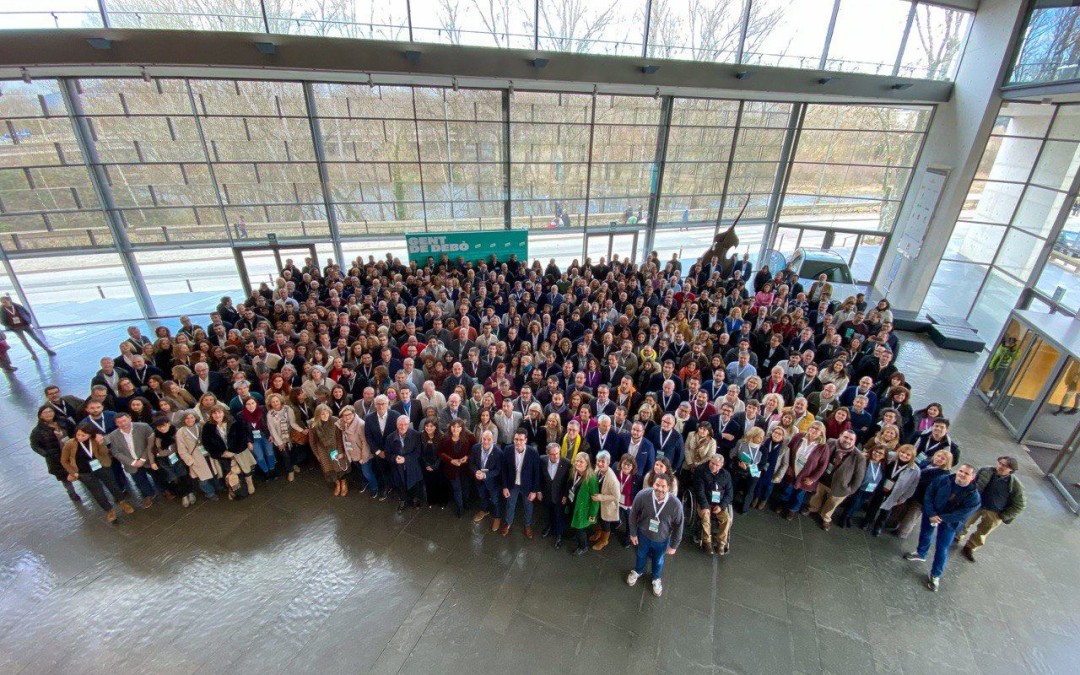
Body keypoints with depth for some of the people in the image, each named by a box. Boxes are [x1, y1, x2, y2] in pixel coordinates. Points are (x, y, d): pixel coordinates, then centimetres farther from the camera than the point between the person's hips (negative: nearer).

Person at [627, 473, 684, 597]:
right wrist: (633, 533, -4)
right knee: (641, 556, 29)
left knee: (658, 561, 28)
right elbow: (633, 514, -13)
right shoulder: (642, 495, -31)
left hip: (662, 540, 0)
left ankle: (656, 579, 60)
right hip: (643, 534, 0)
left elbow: (678, 526, -14)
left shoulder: (675, 504, -32)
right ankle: (637, 571, 62)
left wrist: (674, 545, -4)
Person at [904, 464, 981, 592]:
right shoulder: (942, 480, -18)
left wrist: (941, 518, -23)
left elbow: (962, 514, -21)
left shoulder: (974, 496, -22)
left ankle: (935, 575, 18)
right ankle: (921, 554, 50)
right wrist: (931, 514, -21)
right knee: (925, 534, 23)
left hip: (949, 523, -2)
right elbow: (928, 495, -14)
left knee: (942, 548, 2)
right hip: (931, 514, 2)